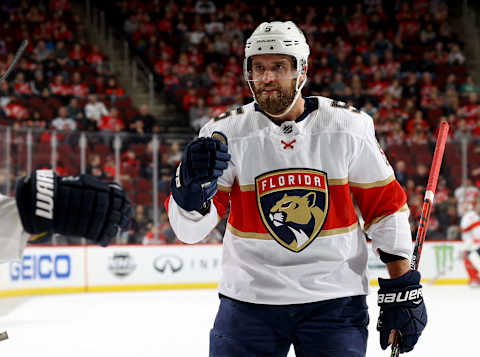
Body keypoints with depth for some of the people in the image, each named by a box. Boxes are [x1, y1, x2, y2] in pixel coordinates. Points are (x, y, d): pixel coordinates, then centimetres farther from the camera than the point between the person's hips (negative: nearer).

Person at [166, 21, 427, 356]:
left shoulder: (349, 127, -4)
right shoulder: (227, 132, -5)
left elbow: (387, 206, 3)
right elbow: (189, 229, -9)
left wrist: (404, 289, 0)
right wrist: (192, 187, -31)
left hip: (334, 301, 0)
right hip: (249, 300, 0)